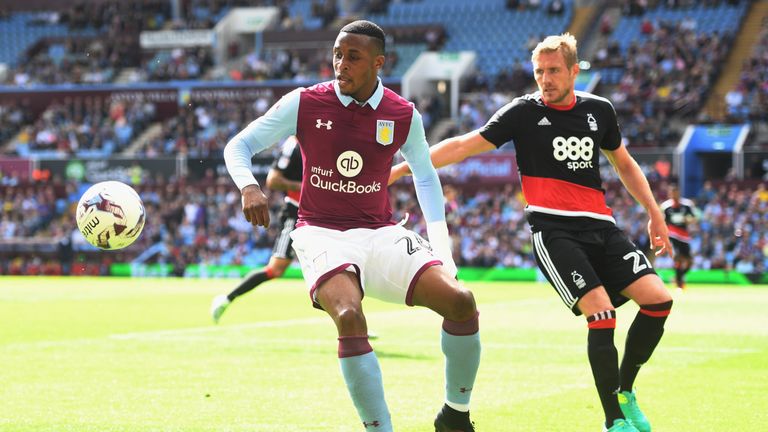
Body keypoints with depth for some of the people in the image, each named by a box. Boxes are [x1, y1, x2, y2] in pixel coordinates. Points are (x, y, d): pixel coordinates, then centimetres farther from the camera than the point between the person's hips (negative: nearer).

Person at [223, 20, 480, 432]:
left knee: (460, 301, -17)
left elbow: (425, 174, 19)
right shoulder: (304, 103, -5)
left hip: (381, 234, 3)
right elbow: (238, 147, 0)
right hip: (322, 233, -3)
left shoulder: (403, 115, 1)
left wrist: (440, 241, 11)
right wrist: (249, 187, -21)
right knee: (349, 318, -33)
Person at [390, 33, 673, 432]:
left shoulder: (599, 110, 11)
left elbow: (623, 163, 26)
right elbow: (463, 146, -5)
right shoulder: (524, 112, -2)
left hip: (600, 226, 5)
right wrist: (398, 170, -12)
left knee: (658, 298, -9)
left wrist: (654, 213, 23)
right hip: (552, 230, -5)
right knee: (601, 313, -20)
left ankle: (624, 393, 12)